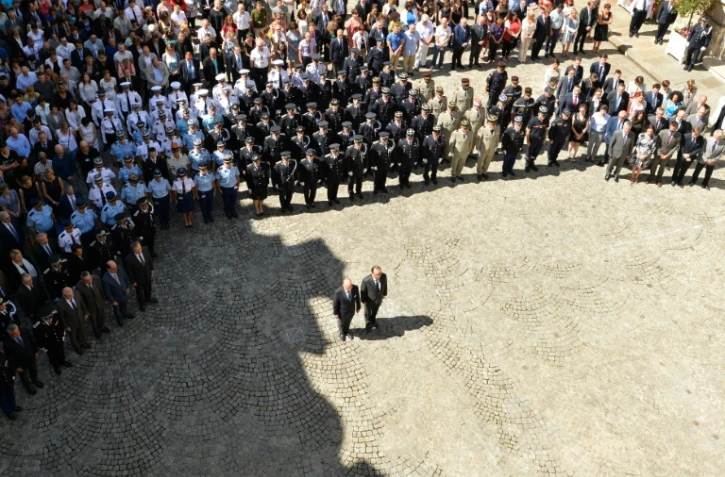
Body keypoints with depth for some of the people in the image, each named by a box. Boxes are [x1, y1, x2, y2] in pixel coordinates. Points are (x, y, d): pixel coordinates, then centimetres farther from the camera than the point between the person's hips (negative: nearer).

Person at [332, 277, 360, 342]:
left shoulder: (355, 288, -29)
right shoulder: (338, 292, -39)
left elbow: (357, 297, -8)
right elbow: (335, 303, -21)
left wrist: (358, 307, 6)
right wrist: (335, 313, -8)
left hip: (351, 310, 3)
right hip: (342, 312, -3)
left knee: (348, 321, 32)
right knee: (341, 323, 29)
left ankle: (346, 331, 64)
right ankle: (342, 332, 62)